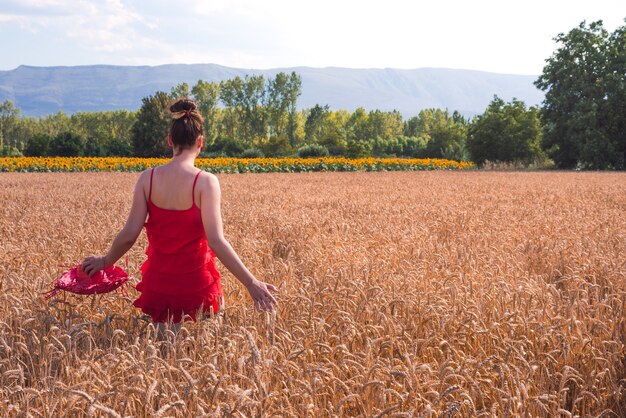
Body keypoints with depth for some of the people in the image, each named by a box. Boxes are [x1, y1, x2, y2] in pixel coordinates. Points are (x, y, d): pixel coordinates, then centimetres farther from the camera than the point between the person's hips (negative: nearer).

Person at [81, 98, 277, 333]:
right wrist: (251, 283, -17)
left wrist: (105, 262, 14)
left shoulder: (148, 178, -5)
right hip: (196, 285, -3)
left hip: (158, 285, 3)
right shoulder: (205, 182, -15)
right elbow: (216, 241, -21)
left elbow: (129, 235, -4)